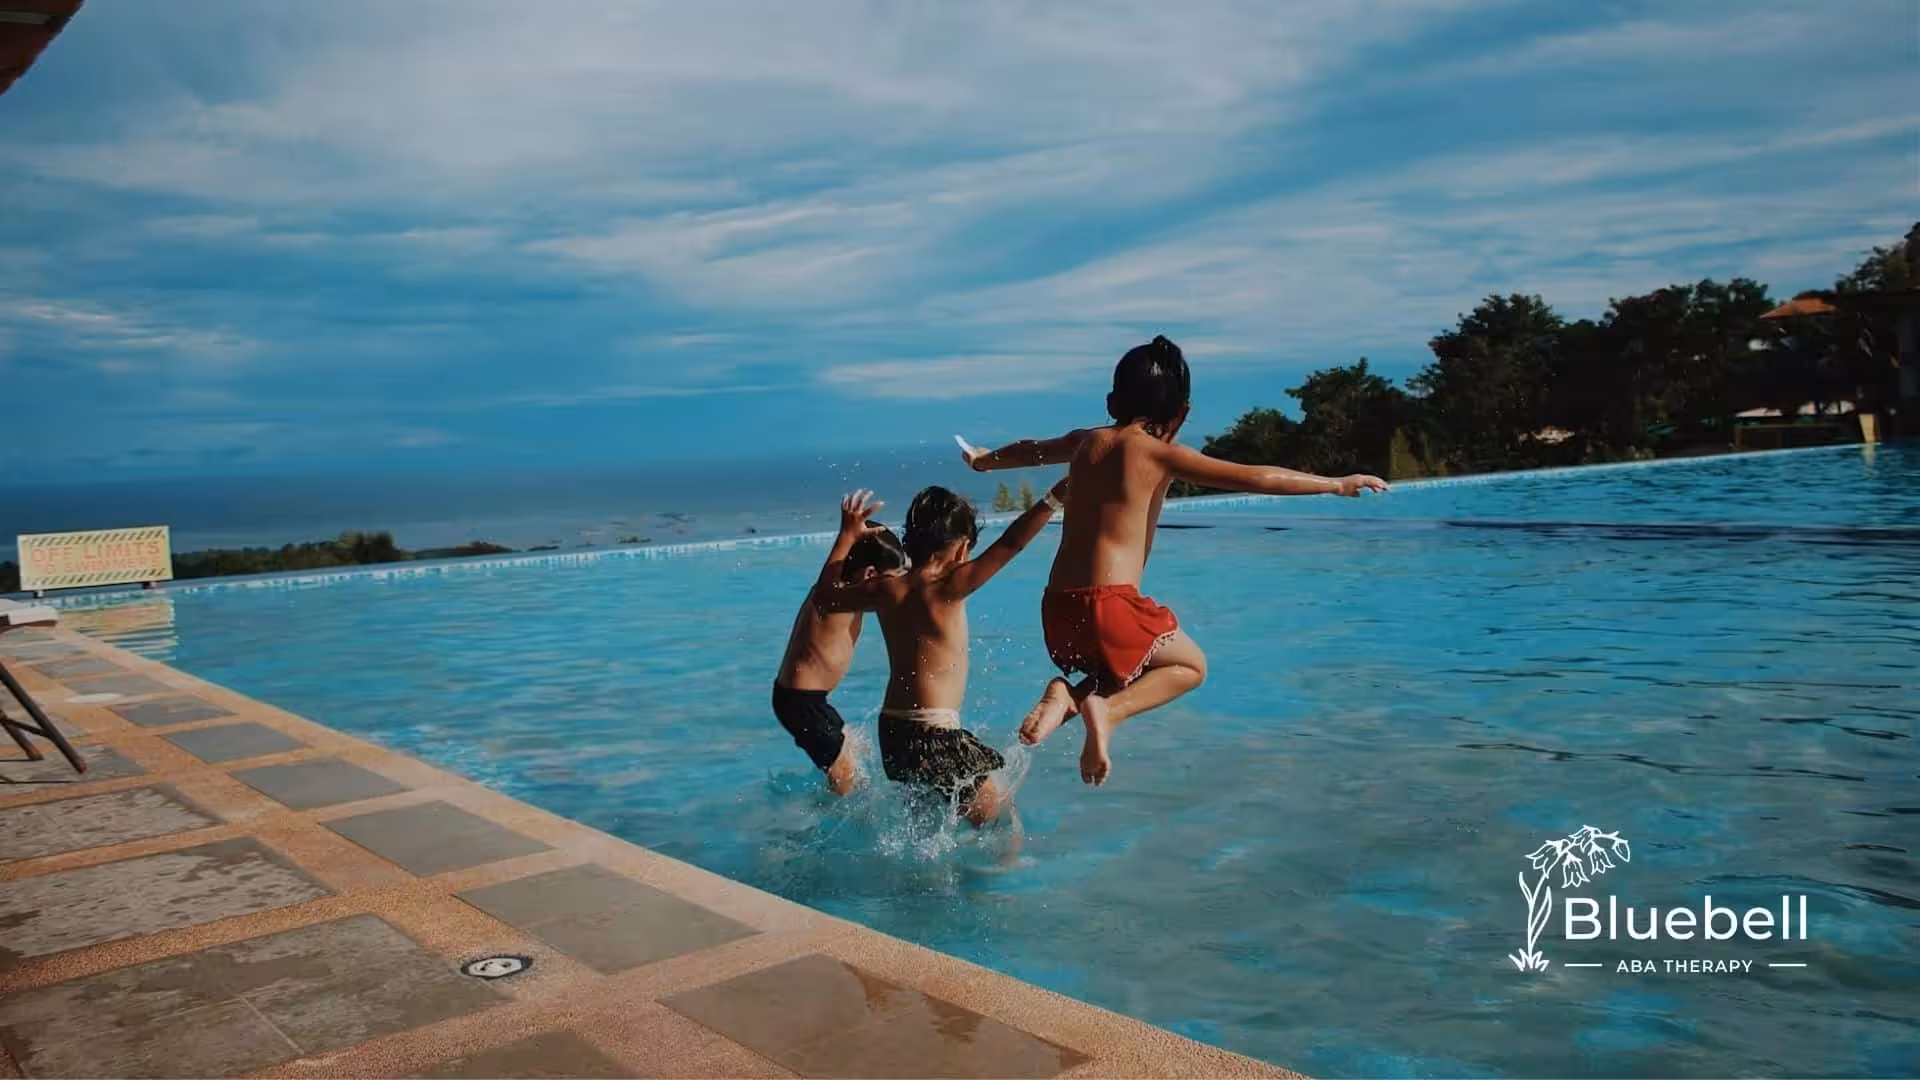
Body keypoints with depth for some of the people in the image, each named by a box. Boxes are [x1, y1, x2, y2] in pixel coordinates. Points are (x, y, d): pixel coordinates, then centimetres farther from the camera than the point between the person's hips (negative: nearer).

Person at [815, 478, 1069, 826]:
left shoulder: (887, 590, 3)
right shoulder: (947, 589, -14)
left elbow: (827, 598, 20)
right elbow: (1010, 544, -20)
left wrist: (848, 534, 26)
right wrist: (1058, 494, -21)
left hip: (892, 730, 8)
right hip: (933, 735, -8)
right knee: (998, 818, 3)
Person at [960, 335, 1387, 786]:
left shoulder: (1086, 441, 14)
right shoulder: (1162, 454, -4)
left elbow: (1028, 450, 35)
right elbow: (1257, 478, -9)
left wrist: (984, 459, 56)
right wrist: (1336, 484, -1)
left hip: (1057, 609, 7)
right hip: (1109, 604, -6)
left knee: (1132, 666, 31)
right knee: (1190, 664, 18)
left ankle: (1068, 696, 2)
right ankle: (1107, 709, -7)